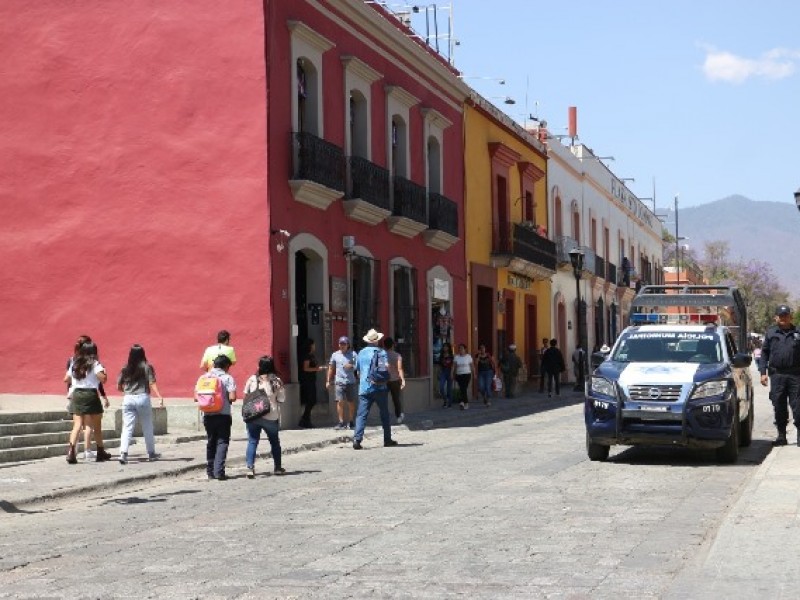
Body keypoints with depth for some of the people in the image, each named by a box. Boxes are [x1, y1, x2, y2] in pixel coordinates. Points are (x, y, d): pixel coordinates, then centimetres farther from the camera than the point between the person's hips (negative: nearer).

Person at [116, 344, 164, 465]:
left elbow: (119, 387, 9)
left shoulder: (125, 369, 7)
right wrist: (160, 397, -11)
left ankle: (123, 453, -18)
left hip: (128, 399, 2)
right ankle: (151, 453, 21)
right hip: (142, 398, -2)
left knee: (127, 428, -1)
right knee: (147, 427, 12)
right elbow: (152, 384, -9)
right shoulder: (147, 367, 0)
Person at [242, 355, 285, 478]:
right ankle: (277, 467, 28)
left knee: (252, 442, 4)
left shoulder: (252, 379, -3)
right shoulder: (277, 382, -6)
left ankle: (250, 467, -10)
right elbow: (281, 400, -4)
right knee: (274, 442, 18)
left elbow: (245, 395, 4)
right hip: (271, 417, 0)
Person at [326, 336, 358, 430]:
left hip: (351, 382, -1)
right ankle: (341, 422, -4)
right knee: (340, 402, -8)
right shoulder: (335, 355, 10)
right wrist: (328, 381, 15)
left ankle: (350, 422, 17)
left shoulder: (353, 354, 3)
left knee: (351, 402, 6)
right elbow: (331, 368, 16)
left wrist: (351, 366, -22)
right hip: (339, 382, 1)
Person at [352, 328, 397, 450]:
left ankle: (357, 439, -20)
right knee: (384, 414, 12)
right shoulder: (381, 352, 2)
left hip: (364, 388, 1)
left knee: (361, 415, -5)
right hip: (379, 388, -1)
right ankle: (387, 439, 16)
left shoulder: (361, 353, 10)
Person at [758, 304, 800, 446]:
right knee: (778, 407, 4)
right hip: (777, 375, 1)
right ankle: (781, 436, 12)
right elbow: (764, 353, 10)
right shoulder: (770, 333, 10)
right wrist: (763, 372, 0)